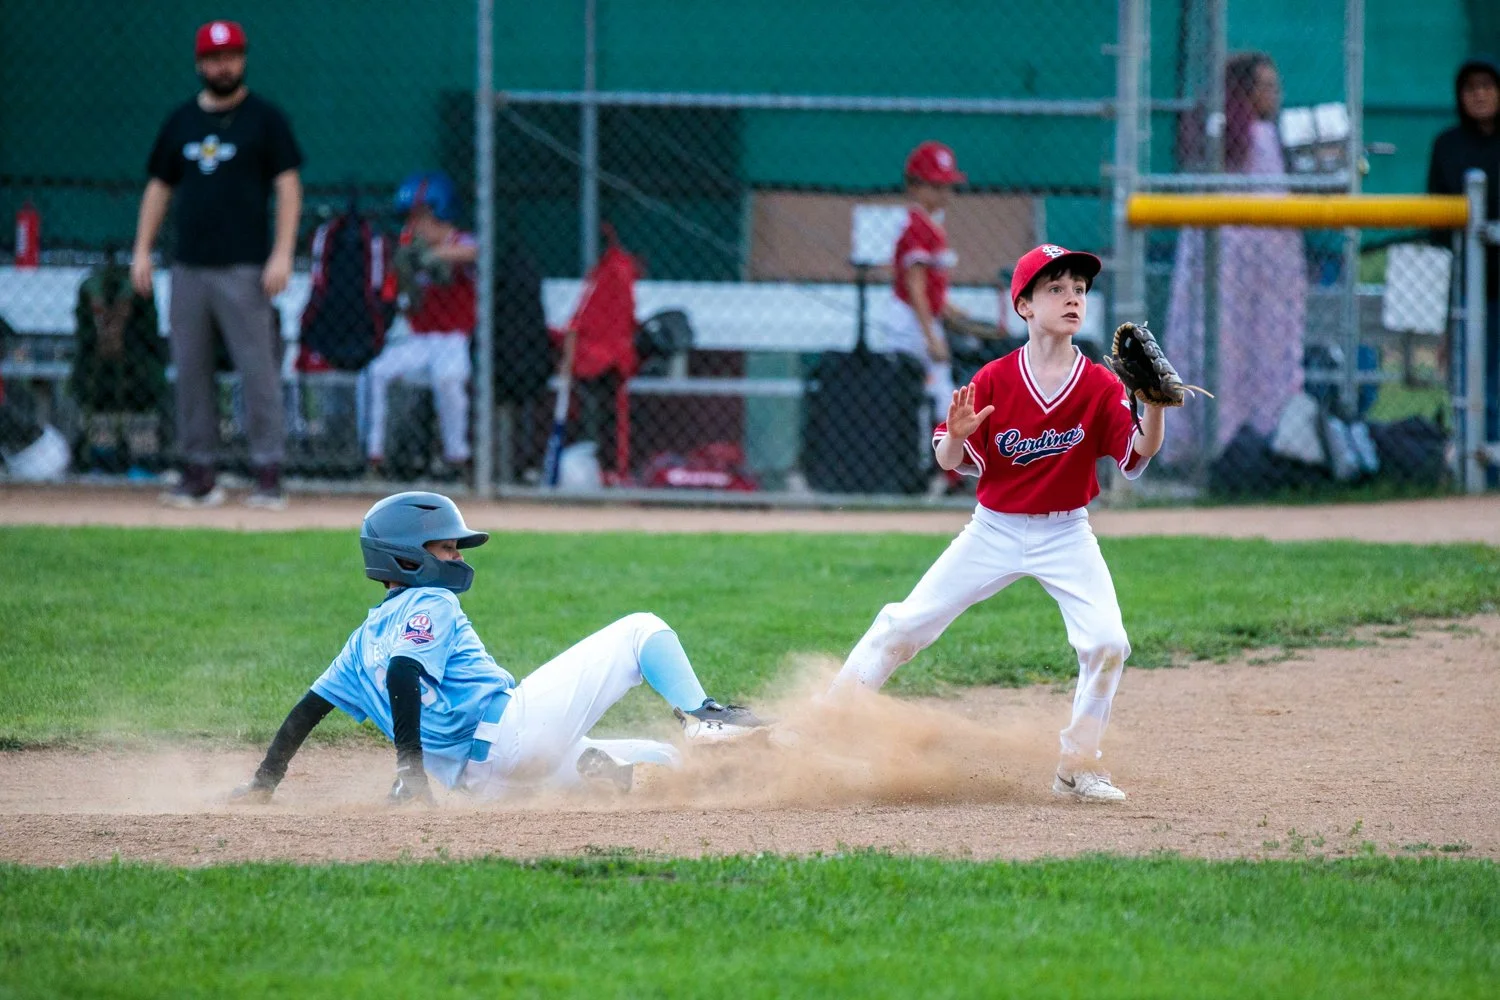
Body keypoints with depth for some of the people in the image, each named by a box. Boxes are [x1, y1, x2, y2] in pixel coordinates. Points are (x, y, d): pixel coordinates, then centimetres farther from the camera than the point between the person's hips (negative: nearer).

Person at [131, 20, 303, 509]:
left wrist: (282, 253, -13)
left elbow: (288, 185, -3)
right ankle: (198, 473, 9)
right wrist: (142, 249, 8)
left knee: (258, 368, -8)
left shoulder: (264, 119, 1)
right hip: (189, 267, 5)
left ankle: (268, 472, -6)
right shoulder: (180, 121, 14)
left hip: (244, 267, -5)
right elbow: (159, 187, 18)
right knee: (190, 368, 4)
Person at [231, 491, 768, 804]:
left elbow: (307, 709, 23)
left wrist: (264, 783, 26)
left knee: (657, 762, 12)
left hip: (485, 779, 8)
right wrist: (410, 765, -24)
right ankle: (699, 715, -22)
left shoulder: (367, 635, 26)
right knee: (641, 631, 0)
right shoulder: (431, 605, 1)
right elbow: (403, 674, -18)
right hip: (513, 725, -8)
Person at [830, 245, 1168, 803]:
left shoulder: (1100, 386, -9)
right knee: (903, 626, -2)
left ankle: (1079, 764, 1)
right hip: (995, 530, 0)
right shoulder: (993, 381, -11)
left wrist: (1155, 404, -36)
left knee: (1107, 643, -16)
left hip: (1066, 536, 0)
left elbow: (1140, 453, -18)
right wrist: (956, 435, -29)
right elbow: (950, 463, -6)